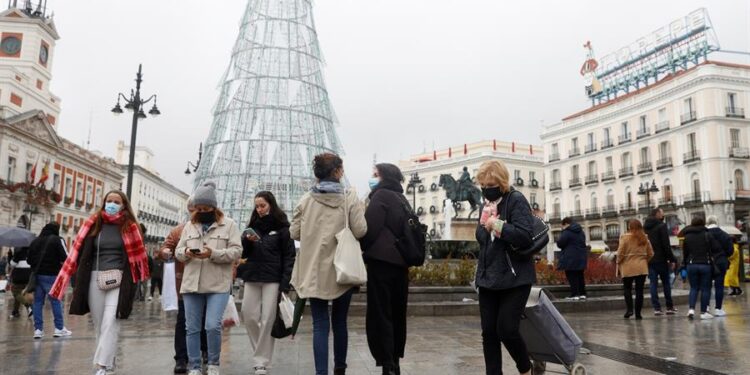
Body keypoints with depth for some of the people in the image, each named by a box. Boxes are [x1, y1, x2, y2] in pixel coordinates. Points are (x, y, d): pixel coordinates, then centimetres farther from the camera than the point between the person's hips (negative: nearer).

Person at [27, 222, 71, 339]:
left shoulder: (35, 241, 11)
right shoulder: (57, 240, -6)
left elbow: (29, 260, 14)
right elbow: (65, 258, -12)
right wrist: (57, 262, 8)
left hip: (37, 275, 5)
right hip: (51, 275, -5)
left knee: (38, 301, 9)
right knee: (56, 301, 1)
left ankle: (38, 329, 8)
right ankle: (59, 328, 4)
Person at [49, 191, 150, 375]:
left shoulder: (130, 227, 2)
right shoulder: (93, 225, 8)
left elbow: (137, 255, 1)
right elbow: (81, 253, 6)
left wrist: (131, 282, -6)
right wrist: (80, 282, -1)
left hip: (118, 280, -3)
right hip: (95, 279, 3)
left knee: (110, 323, -11)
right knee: (99, 324, 10)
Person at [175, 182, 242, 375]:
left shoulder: (229, 225, 1)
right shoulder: (189, 226, 14)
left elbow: (236, 251, -6)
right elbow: (178, 252, 14)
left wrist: (213, 253, -20)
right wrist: (186, 252, -10)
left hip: (218, 286, -4)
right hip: (191, 285, 4)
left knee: (213, 326, -11)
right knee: (192, 328, 8)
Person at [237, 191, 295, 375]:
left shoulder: (282, 227, -1)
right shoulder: (253, 225, 13)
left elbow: (289, 256, -4)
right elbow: (244, 254, 12)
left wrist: (285, 283, -13)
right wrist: (247, 241, -10)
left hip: (273, 278, -4)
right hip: (252, 277, 5)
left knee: (268, 319, -3)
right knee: (249, 316, 5)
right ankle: (260, 353, 24)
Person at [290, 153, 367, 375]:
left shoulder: (306, 200, -1)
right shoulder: (350, 198, -7)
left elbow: (294, 233, 2)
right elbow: (360, 231, -13)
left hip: (314, 271, 0)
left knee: (320, 325, 3)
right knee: (340, 322, 16)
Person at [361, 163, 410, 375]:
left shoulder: (381, 195, -6)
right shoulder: (402, 199, 18)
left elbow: (369, 228, -13)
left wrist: (360, 249, 1)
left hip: (382, 261, -8)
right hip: (400, 262, 8)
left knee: (379, 315, -5)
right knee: (396, 314, 14)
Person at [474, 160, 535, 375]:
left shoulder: (516, 200, -9)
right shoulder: (487, 204, 13)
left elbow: (524, 236, -22)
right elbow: (480, 237, 13)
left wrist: (496, 224, -17)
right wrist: (485, 224, -5)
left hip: (514, 278, -7)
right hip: (488, 278, 7)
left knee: (506, 329, -7)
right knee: (488, 332, 7)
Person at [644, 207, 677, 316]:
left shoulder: (645, 227, 11)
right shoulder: (661, 226, -8)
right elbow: (666, 245, -14)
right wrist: (672, 259, -11)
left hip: (649, 260, 5)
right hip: (661, 259, -5)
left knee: (653, 284, 3)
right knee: (666, 283, 7)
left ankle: (657, 308, 1)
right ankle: (670, 307, 12)